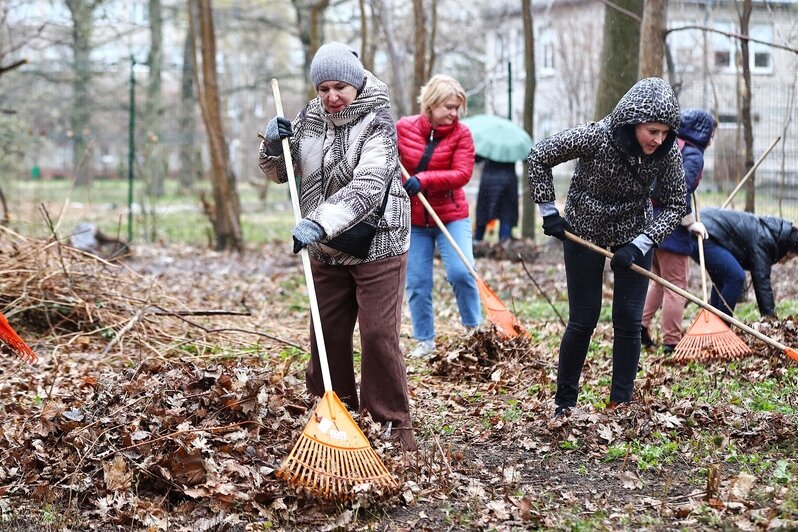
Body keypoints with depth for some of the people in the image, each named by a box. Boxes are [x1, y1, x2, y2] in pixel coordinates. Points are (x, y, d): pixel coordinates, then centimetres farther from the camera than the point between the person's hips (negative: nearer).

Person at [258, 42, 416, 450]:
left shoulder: (378, 122, -16)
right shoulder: (310, 118, 3)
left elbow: (366, 187, -30)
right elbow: (279, 173, 13)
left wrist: (319, 223, -41)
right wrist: (273, 144, -9)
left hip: (377, 246, -6)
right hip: (326, 249, 6)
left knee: (379, 335, -5)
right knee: (327, 332, 11)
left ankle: (394, 419, 6)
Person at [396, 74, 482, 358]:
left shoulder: (461, 133, -8)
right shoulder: (403, 127, -3)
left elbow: (462, 174, -18)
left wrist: (423, 179, -28)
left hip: (451, 215, -2)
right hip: (413, 219, 2)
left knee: (461, 272, -15)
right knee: (417, 282, 4)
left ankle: (474, 329, 6)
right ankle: (425, 340, 17)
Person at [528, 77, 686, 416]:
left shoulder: (668, 152, -18)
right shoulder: (595, 137, -27)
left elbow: (674, 206, -10)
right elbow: (539, 156, -15)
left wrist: (638, 246, -22)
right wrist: (548, 211, -13)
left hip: (634, 238, 3)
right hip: (583, 234, -2)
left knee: (628, 322, -2)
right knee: (583, 321, 0)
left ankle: (621, 404, 10)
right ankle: (564, 403, 16)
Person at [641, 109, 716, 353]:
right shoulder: (693, 155, -12)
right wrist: (691, 222, -16)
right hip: (671, 226, -8)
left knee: (658, 280, 21)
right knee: (676, 286, 0)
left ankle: (641, 325, 14)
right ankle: (671, 342, 2)